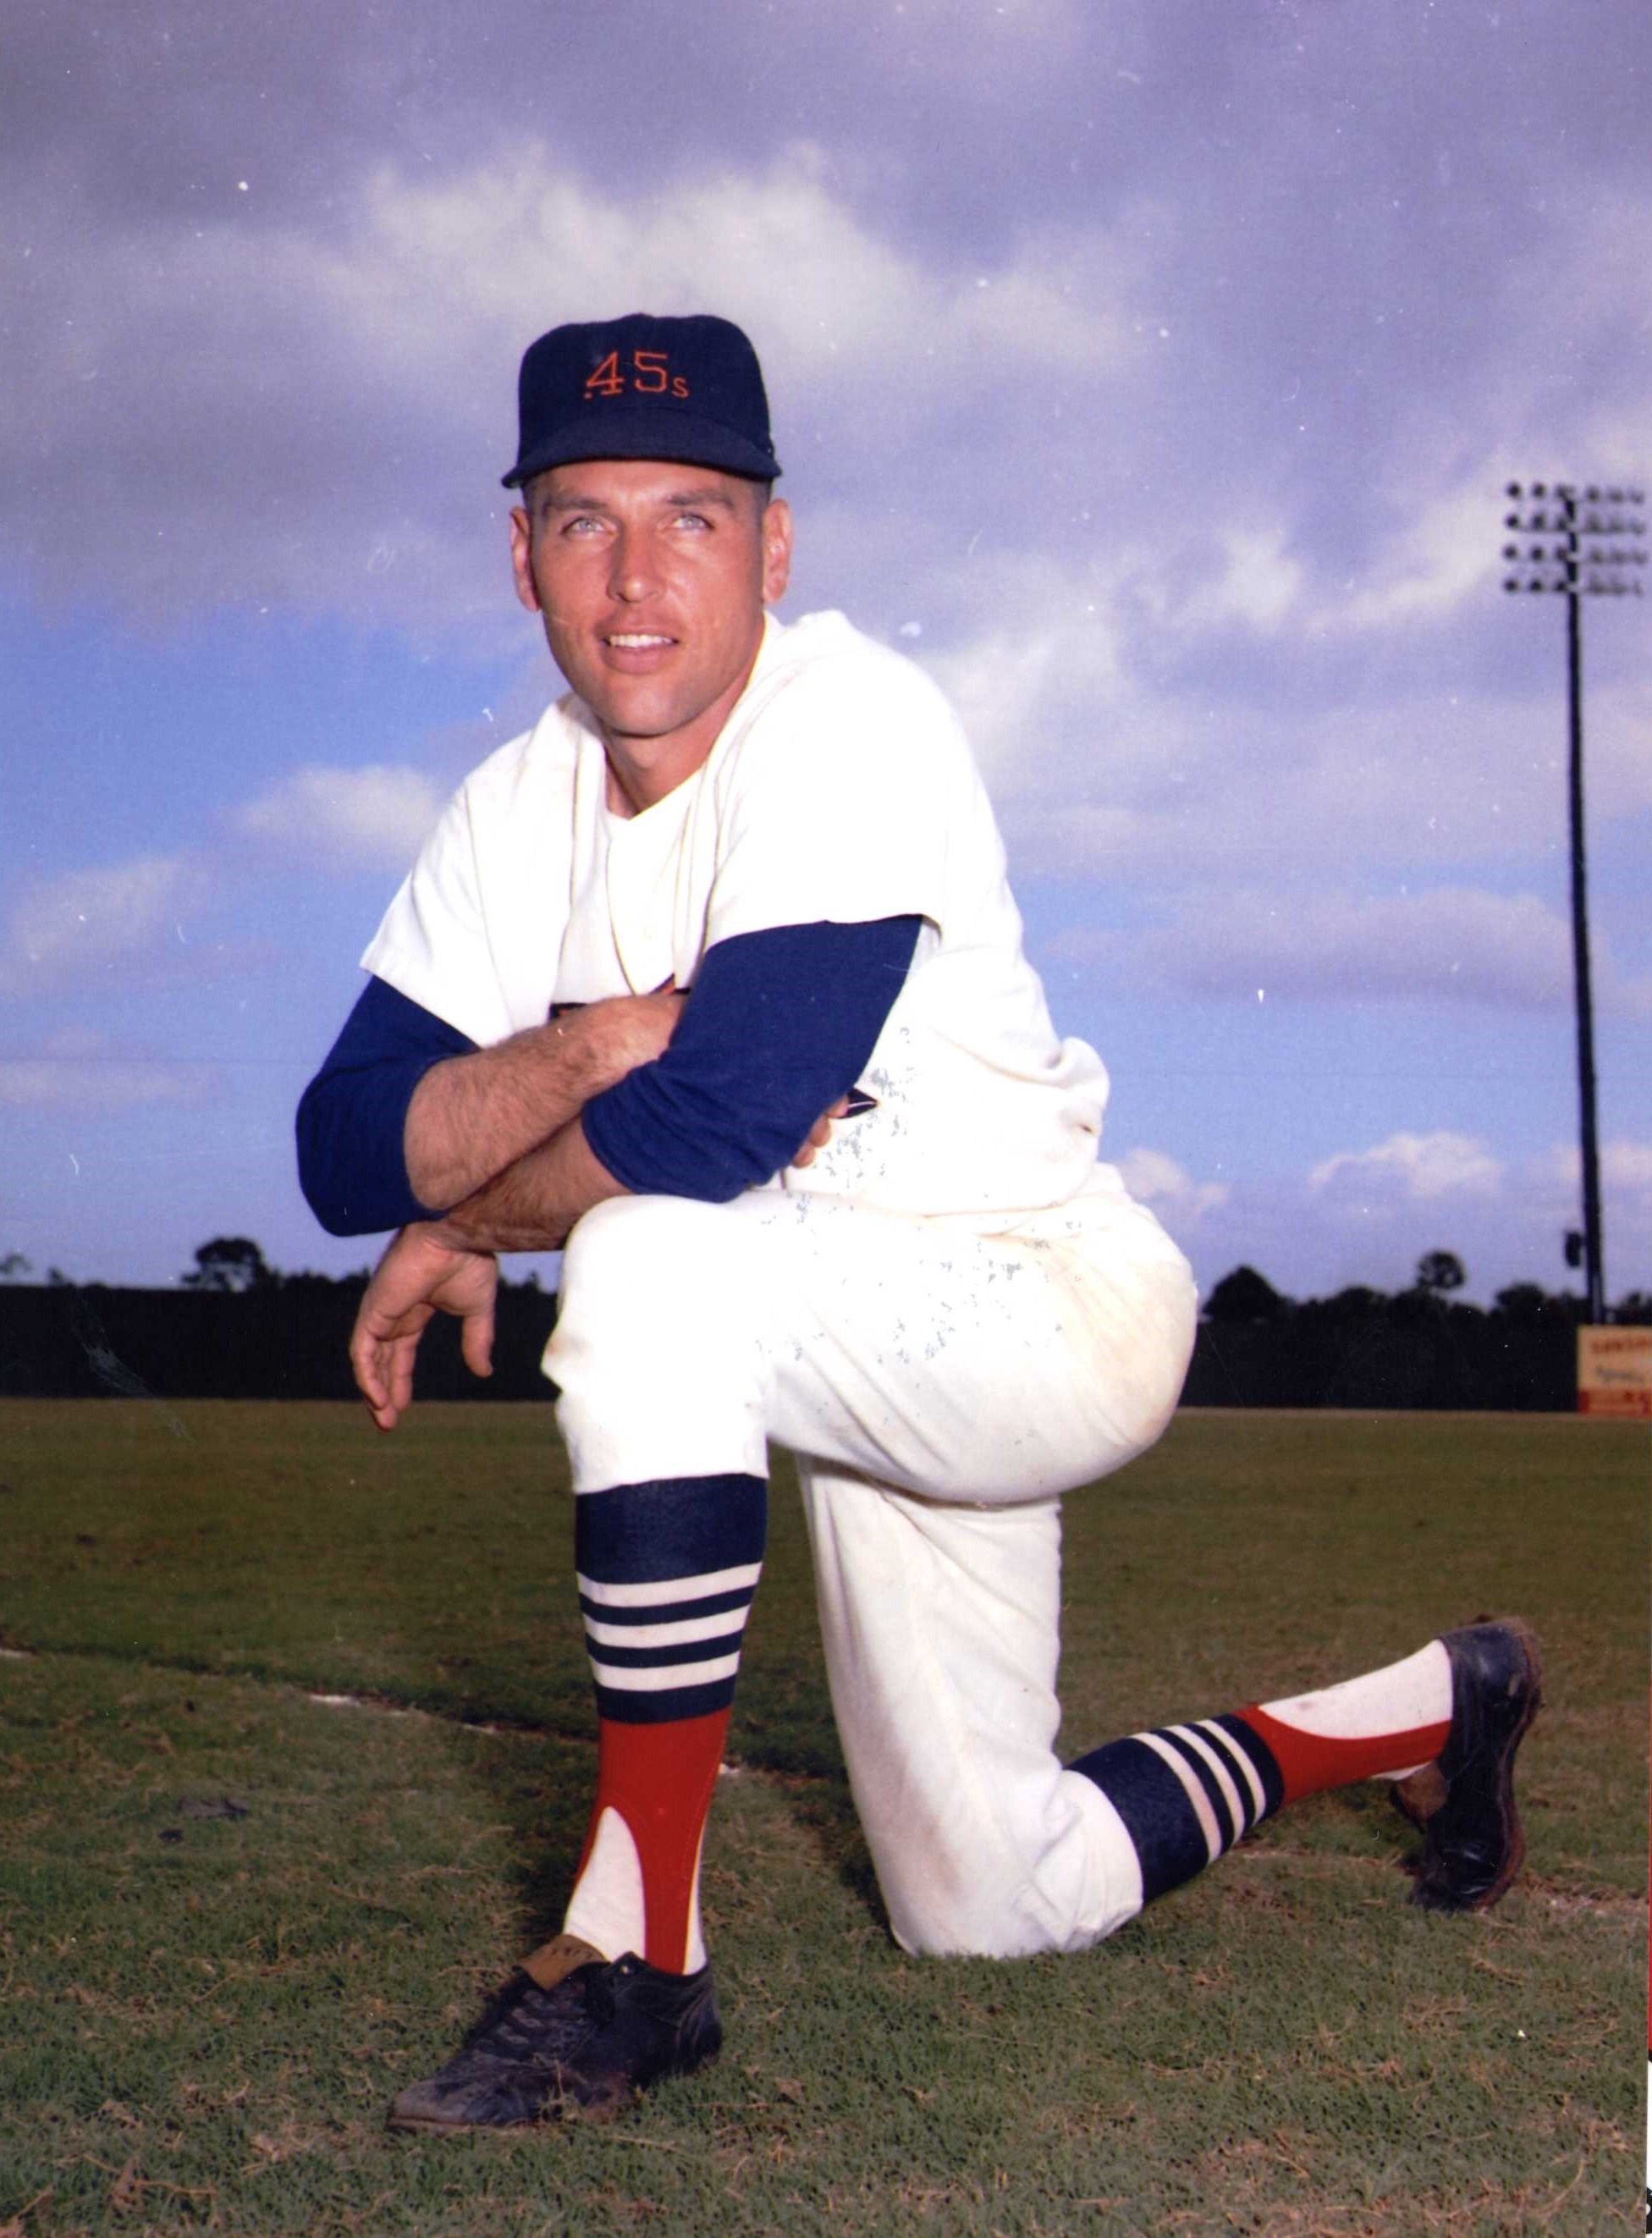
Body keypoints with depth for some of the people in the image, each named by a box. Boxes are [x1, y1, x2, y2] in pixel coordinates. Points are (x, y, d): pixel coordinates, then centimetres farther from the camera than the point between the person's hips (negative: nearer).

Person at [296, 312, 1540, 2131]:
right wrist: (594, 1044, -27)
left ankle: (636, 1948, -24)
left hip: (1051, 1303, -7)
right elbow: (347, 1144, -10)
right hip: (859, 1361, 7)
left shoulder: (848, 719, -22)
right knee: (994, 1907, 13)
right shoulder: (521, 809, -1)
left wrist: (463, 1216, -16)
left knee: (651, 1261, -34)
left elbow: (722, 1124, -33)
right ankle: (1422, 1713, 38)